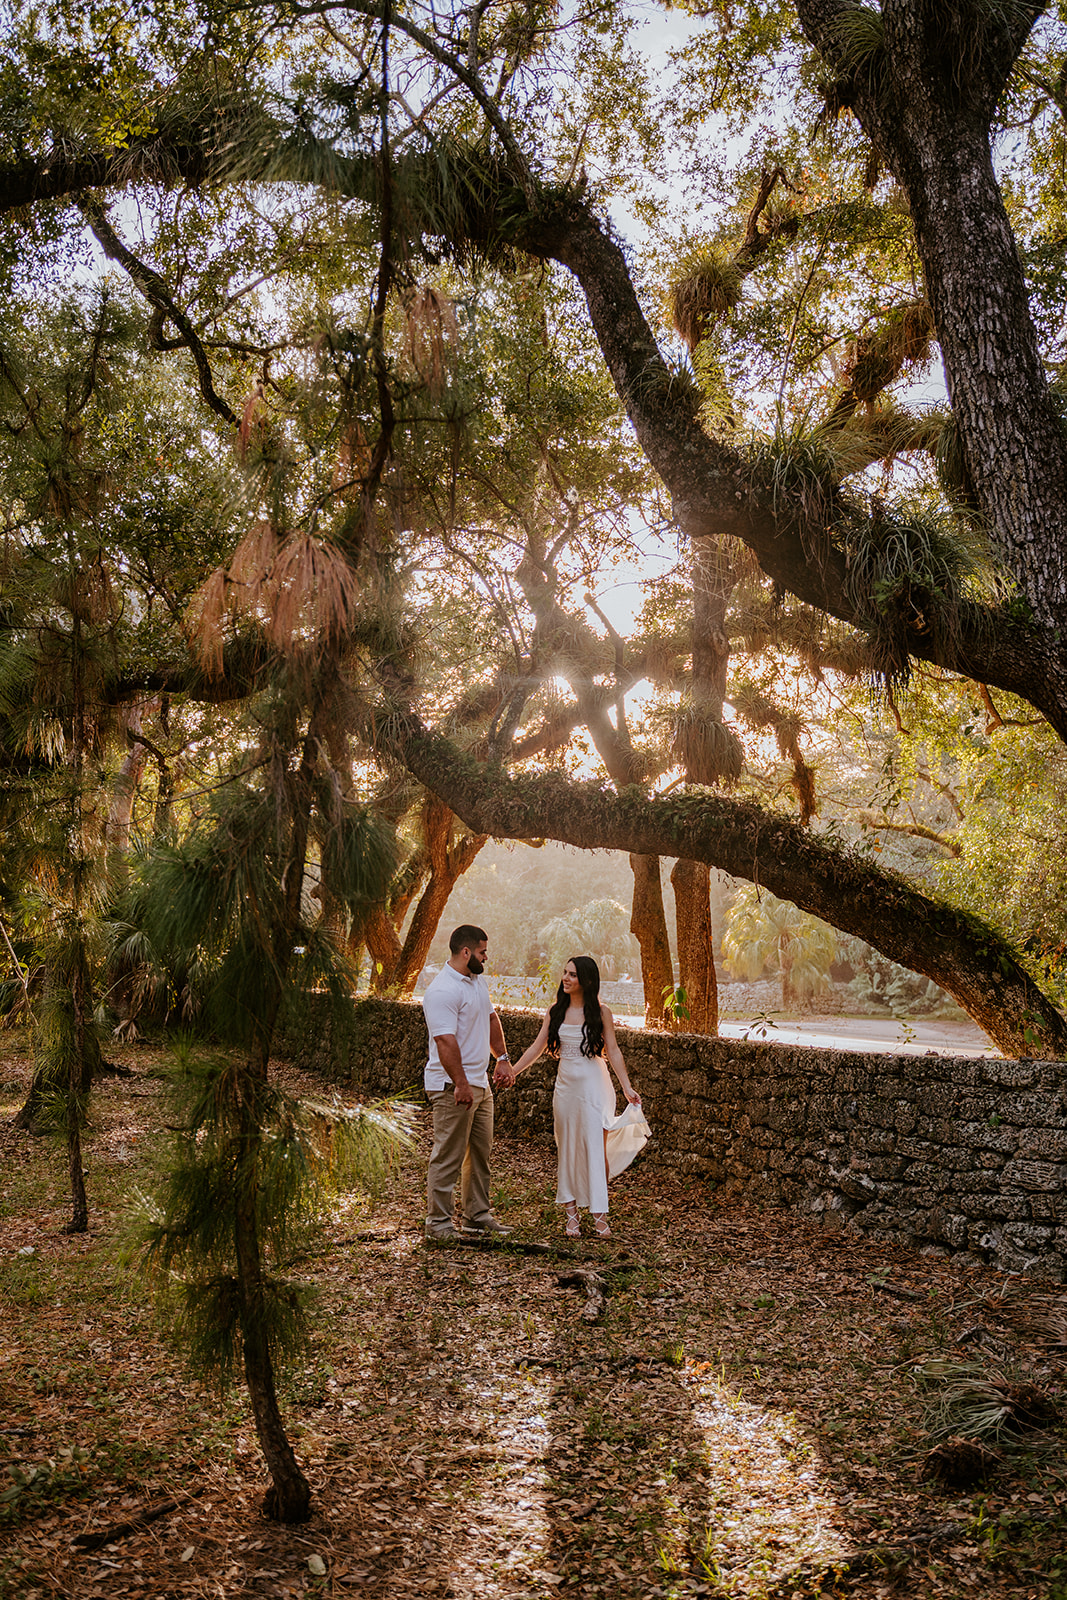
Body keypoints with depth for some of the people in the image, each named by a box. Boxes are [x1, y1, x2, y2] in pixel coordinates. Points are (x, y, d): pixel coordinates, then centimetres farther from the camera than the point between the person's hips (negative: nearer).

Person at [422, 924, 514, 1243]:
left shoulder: (477, 981, 12)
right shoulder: (442, 991, -20)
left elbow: (490, 1018, 24)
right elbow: (445, 1041, -25)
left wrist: (502, 1056, 19)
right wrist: (461, 1084, -28)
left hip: (480, 1083, 10)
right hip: (454, 1087, -10)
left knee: (480, 1151, 16)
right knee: (449, 1156, -4)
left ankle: (477, 1215, 27)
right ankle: (437, 1223, 6)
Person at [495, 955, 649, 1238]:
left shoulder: (600, 1013, -3)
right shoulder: (555, 1011, 5)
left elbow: (613, 1051, -3)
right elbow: (537, 1047, 9)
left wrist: (627, 1087, -8)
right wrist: (510, 1071, 3)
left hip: (594, 1086, -3)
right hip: (566, 1085, 3)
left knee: (596, 1149, -5)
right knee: (568, 1150, 7)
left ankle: (599, 1214, 4)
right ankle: (571, 1213, 15)